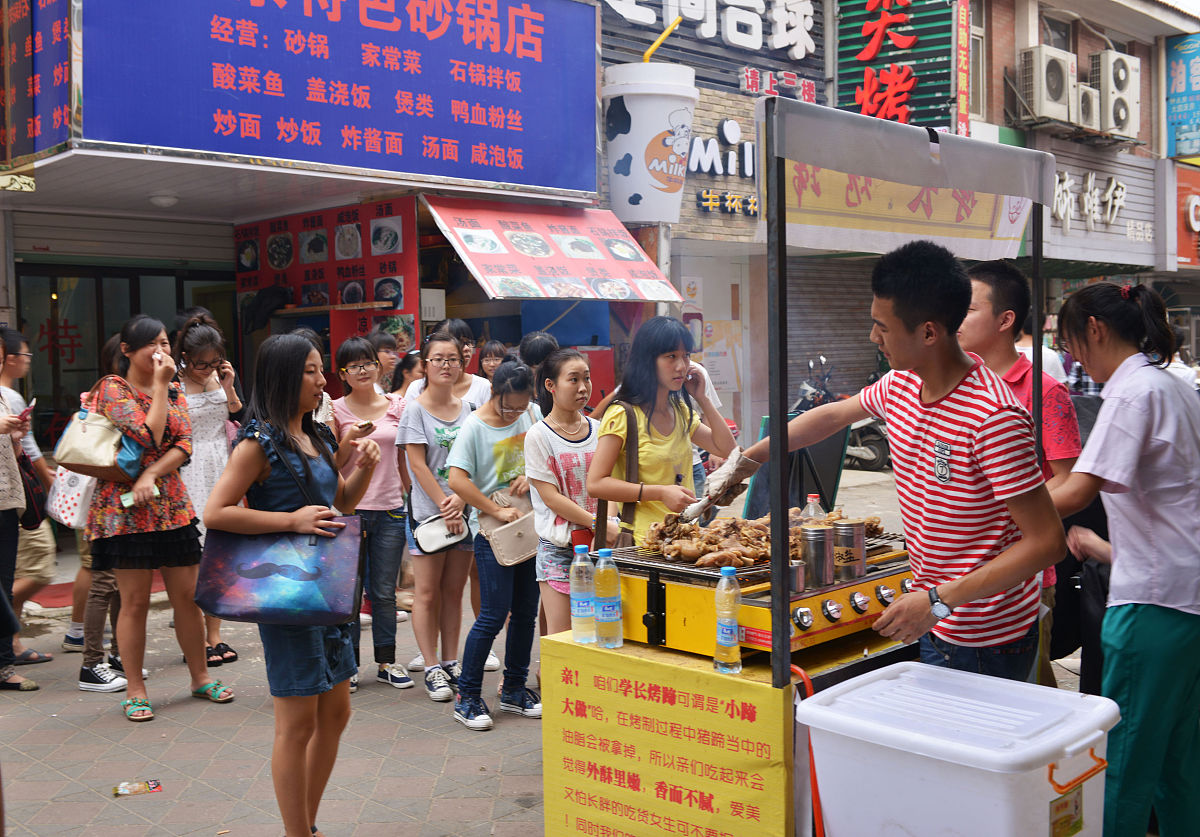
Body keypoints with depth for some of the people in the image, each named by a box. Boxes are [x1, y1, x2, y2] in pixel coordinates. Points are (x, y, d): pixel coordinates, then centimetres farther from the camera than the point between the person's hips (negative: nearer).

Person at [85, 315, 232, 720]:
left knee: (187, 595, 8)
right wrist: (160, 384, -13)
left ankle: (200, 677, 22)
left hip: (173, 506, 5)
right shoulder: (112, 388, -6)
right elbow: (148, 436, -18)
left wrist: (151, 475, -15)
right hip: (126, 510, -5)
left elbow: (184, 443, 0)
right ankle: (135, 690, 12)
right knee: (135, 601, 0)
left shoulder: (174, 389, 12)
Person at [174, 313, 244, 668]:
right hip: (189, 474, -5)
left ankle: (215, 634, 16)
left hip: (220, 470, 6)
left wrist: (228, 387, -2)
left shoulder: (221, 379, 8)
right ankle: (197, 639, 4)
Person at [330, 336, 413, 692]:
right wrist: (350, 439, -17)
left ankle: (387, 662, 19)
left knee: (385, 592, 8)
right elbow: (332, 465, 0)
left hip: (390, 508, 2)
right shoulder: (336, 410, 0)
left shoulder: (396, 406, 7)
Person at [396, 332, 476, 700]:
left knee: (454, 590, 9)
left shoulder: (468, 408, 8)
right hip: (427, 511, -4)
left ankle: (450, 662, 18)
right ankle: (431, 668, 9)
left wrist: (461, 499, -13)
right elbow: (418, 465, -9)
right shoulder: (414, 409, -4)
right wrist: (444, 506, -13)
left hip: (464, 511, 4)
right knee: (428, 592, 0)